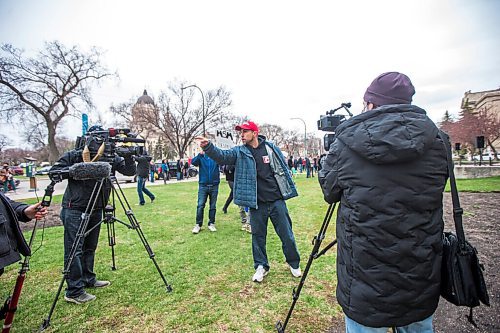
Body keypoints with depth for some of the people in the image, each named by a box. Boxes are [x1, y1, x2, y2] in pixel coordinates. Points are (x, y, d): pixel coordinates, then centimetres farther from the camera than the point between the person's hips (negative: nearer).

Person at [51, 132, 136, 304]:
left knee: (90, 248, 15)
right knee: (74, 250, -3)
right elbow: (53, 171, -4)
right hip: (74, 209, -4)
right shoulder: (74, 156, -5)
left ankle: (88, 280, 29)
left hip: (96, 210, 4)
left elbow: (130, 171, -6)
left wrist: (129, 157, -23)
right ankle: (74, 292, 3)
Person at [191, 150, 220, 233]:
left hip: (214, 186, 1)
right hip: (203, 185, 0)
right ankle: (198, 224, 8)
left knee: (213, 206, 8)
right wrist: (200, 154, -33)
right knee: (200, 206, -2)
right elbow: (193, 162, -15)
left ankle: (211, 223, 20)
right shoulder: (201, 157, 3)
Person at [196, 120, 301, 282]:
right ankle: (261, 266, 33)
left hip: (277, 201, 0)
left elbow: (283, 168, 8)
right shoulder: (239, 152, 0)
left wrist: (289, 189, 8)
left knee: (286, 234, 10)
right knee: (258, 235, 12)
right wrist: (208, 147, -36)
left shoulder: (271, 148, 0)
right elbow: (222, 156, -18)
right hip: (256, 203, 1)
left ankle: (294, 263, 33)